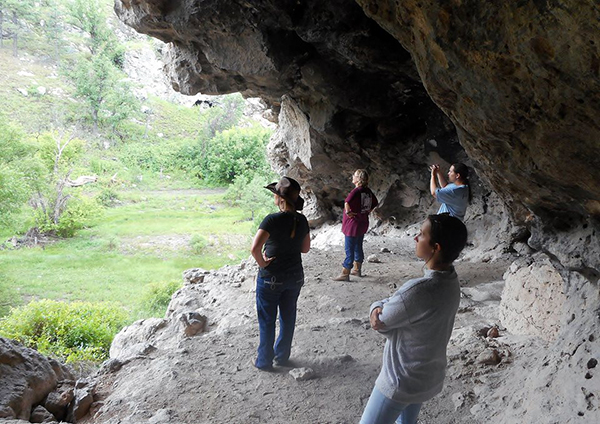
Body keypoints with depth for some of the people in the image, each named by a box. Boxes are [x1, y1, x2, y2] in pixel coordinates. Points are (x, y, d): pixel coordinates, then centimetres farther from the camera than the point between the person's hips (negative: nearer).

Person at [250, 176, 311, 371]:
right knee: (288, 317, 19)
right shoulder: (301, 220, -4)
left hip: (271, 278, -5)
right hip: (295, 277, 5)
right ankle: (282, 356, 34)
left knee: (267, 320, 11)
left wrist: (262, 263, -16)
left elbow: (255, 248, -33)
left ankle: (264, 361, 23)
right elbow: (305, 248, 8)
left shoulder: (272, 220, -23)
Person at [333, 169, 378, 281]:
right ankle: (357, 269, 31)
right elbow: (375, 203, 18)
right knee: (358, 248, 20)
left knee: (349, 250, -2)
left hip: (353, 224, -8)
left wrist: (348, 212, -23)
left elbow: (347, 202, -38)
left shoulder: (357, 191, -21)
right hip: (363, 223, 8)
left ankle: (345, 274, 3)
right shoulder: (368, 191, 4)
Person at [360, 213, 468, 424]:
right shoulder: (450, 281, -6)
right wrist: (379, 309, -17)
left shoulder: (419, 290, -35)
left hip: (403, 380, -8)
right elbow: (398, 303, 1)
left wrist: (377, 307, -2)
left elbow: (379, 324, -21)